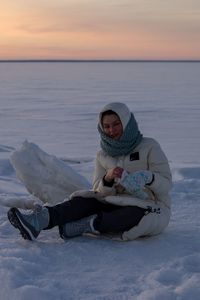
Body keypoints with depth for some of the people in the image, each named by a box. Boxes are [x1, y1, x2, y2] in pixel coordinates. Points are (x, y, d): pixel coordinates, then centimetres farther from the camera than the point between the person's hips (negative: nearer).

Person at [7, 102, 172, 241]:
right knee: (86, 200, -24)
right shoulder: (103, 155, 10)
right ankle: (39, 220, -47)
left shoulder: (149, 147, -2)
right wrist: (107, 180, -21)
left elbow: (166, 185, -7)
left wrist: (148, 178, -29)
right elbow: (99, 192, 2)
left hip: (152, 207, -3)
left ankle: (83, 225, -43)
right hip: (118, 205, 3)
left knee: (139, 213, -39)